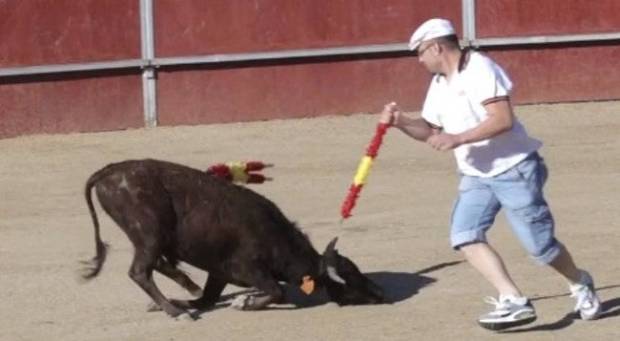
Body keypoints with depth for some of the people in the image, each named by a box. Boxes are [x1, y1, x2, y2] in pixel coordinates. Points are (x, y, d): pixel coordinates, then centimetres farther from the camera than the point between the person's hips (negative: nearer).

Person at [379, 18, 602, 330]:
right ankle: (514, 301, -18)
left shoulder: (479, 69, -17)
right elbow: (431, 131, 20)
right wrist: (401, 122, 2)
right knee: (464, 236, -14)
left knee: (539, 244, -3)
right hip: (476, 176, 8)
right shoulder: (439, 84, 10)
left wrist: (458, 139, -30)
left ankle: (580, 284, 26)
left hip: (514, 170, -8)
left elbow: (503, 119, -26)